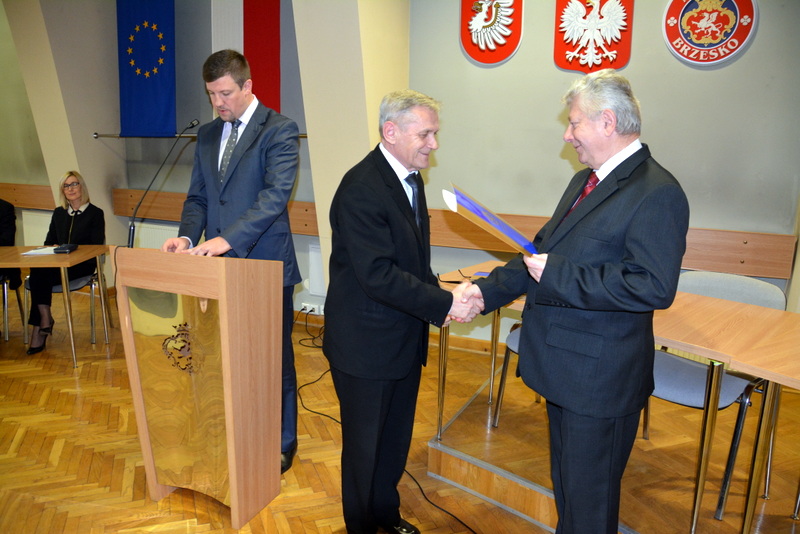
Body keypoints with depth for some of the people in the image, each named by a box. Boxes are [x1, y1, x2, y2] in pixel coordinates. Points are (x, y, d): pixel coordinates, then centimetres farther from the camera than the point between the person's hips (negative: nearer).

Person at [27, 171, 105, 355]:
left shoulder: (95, 213, 4)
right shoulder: (58, 213, 20)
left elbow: (97, 246, -4)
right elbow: (49, 241, 20)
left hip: (83, 264, -4)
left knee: (42, 276, -29)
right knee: (37, 272, -30)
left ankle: (39, 328, -21)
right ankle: (45, 319, -25)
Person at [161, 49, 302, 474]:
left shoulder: (279, 130, -7)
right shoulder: (207, 135, 14)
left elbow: (275, 195, -20)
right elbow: (197, 197, 14)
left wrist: (228, 238, -30)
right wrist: (187, 236, -6)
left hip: (265, 265, -6)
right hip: (220, 265, 6)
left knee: (274, 358, 8)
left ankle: (282, 443, 27)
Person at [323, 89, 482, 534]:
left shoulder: (410, 177, 7)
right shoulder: (361, 188, -22)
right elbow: (378, 274, -28)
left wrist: (442, 299, -4)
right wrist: (445, 303, -24)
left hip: (405, 338, 8)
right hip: (367, 343, -8)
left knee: (397, 438, 23)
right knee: (365, 443, 13)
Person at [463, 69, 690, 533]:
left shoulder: (657, 193, -19)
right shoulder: (585, 181, 10)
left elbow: (654, 287, -28)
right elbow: (543, 252, 13)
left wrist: (558, 275, -25)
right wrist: (487, 290, 5)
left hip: (599, 376, -9)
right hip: (565, 367, 9)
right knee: (566, 480, 27)